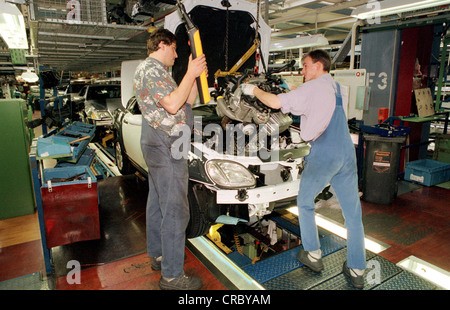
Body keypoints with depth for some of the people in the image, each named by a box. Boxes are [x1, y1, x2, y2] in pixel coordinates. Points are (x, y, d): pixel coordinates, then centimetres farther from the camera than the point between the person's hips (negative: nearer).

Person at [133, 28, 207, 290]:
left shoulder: (158, 72, 22)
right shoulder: (150, 70, -12)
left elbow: (187, 103, 19)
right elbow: (173, 105, -25)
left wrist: (195, 76, 8)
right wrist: (190, 74, -16)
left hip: (158, 148, 12)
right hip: (166, 149, -12)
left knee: (158, 203, 19)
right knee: (175, 211, -6)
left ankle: (158, 254, 36)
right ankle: (172, 276, 6)